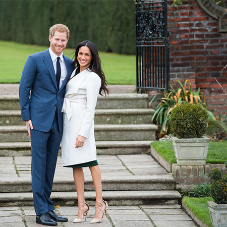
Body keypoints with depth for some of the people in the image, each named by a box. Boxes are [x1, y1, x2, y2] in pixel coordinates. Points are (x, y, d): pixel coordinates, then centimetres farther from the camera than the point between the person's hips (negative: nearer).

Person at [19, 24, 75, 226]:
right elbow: (24, 88, -2)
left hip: (58, 122, 5)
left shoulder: (70, 64, 11)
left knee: (51, 165, 10)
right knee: (39, 164, -3)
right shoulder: (35, 60, -2)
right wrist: (26, 117, -6)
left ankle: (48, 207, 16)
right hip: (39, 120, -5)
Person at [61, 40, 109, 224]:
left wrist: (83, 133, -17)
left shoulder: (93, 77, -7)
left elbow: (90, 109, -11)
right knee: (75, 164, 3)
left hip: (81, 122, -7)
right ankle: (82, 205, 4)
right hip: (68, 121, 7)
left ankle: (99, 203, -10)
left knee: (90, 161, -11)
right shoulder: (74, 72, 17)